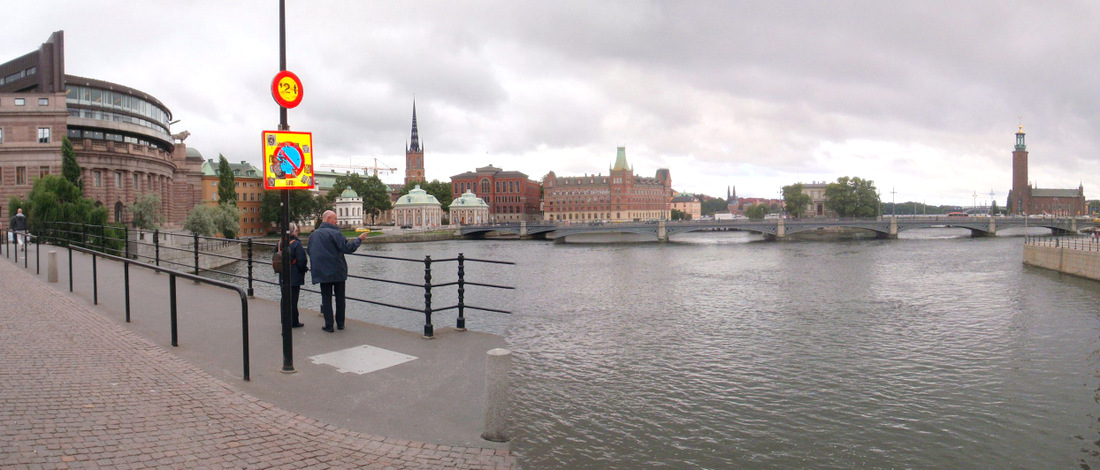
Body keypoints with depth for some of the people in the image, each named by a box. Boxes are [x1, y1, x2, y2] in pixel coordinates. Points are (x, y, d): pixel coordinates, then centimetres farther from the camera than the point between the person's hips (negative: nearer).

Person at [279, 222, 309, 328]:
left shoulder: (280, 243, 5)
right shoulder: (296, 244, -16)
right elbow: (301, 261, -18)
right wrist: (305, 269, 0)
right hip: (294, 277, -7)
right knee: (293, 299, 0)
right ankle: (293, 322, 5)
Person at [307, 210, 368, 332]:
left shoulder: (313, 235, 6)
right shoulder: (335, 233, -13)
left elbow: (309, 251, 16)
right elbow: (347, 248, -19)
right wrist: (359, 239, -8)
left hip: (322, 272, 3)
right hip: (338, 271, -3)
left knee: (326, 298, 7)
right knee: (340, 297, 9)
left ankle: (329, 325, 3)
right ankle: (340, 323, 15)